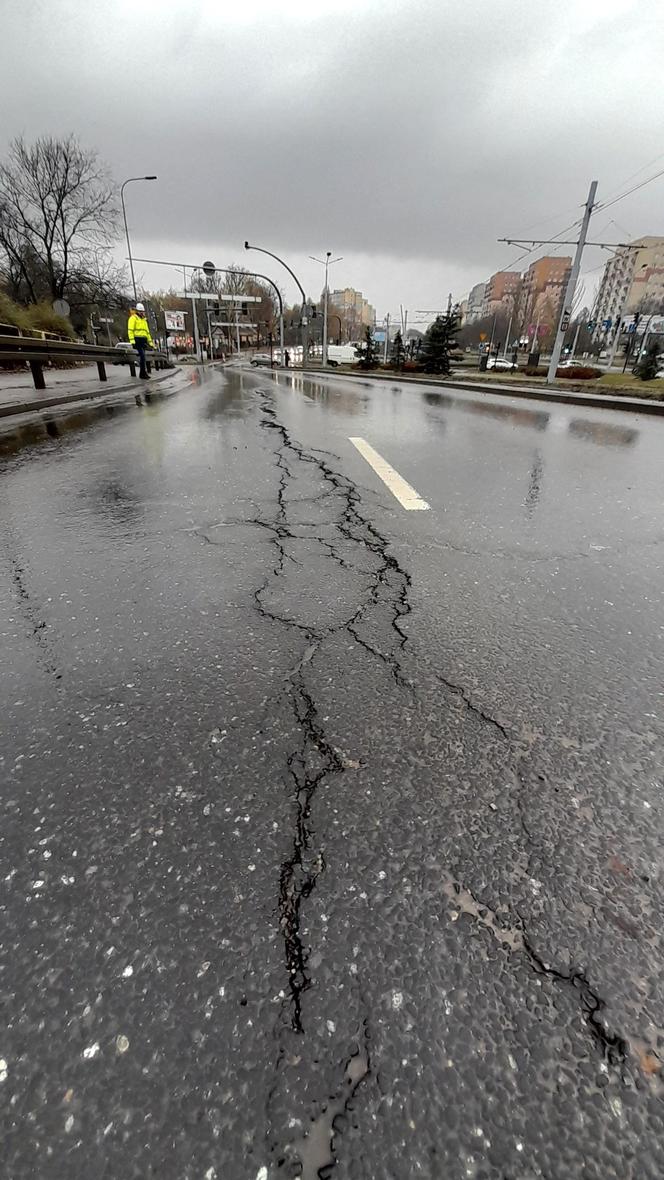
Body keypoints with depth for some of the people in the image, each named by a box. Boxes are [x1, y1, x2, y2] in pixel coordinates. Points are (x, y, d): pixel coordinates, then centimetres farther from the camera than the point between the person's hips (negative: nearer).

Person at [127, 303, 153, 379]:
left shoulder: (144, 320, 24)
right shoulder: (133, 318, 1)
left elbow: (147, 332, 27)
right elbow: (130, 330, -8)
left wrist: (150, 342, 21)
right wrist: (132, 340, -20)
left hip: (143, 340, 7)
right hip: (137, 340, -7)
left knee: (142, 356, 7)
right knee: (142, 355, -19)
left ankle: (141, 373, 11)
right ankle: (144, 372, -22)